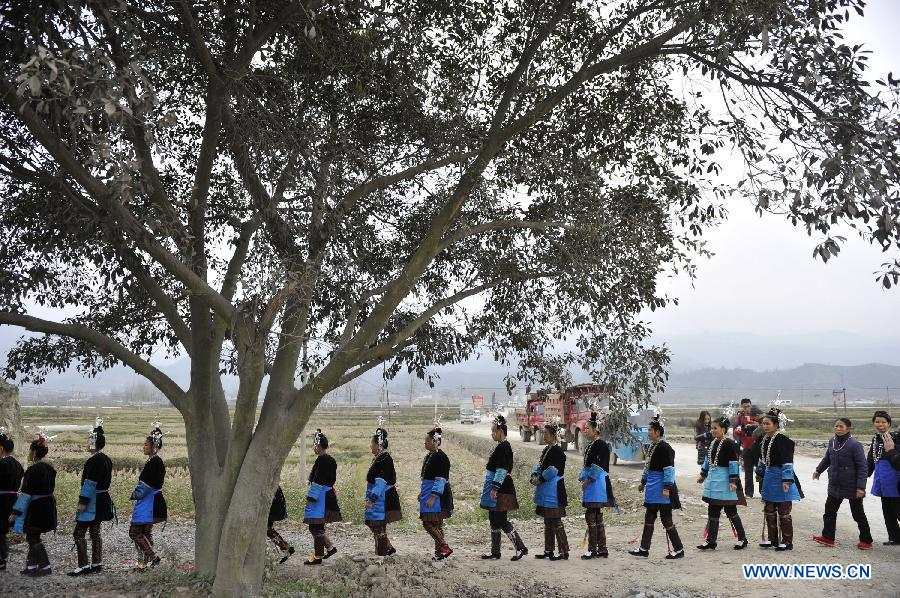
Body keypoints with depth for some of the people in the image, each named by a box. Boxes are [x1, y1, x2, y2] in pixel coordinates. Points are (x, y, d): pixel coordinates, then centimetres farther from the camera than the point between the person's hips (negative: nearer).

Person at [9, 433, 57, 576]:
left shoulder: (32, 470, -17)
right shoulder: (49, 468, 8)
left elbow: (25, 494, -16)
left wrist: (16, 512, -10)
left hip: (36, 508, -9)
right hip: (48, 504, 9)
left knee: (33, 537, -1)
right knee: (33, 537, 18)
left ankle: (45, 567, -3)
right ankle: (31, 566, 23)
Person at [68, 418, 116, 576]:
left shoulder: (93, 461, -18)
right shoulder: (106, 459, 10)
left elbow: (90, 483, -20)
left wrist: (83, 501, -18)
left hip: (92, 502, -10)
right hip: (102, 500, 10)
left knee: (78, 533, -5)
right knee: (95, 532, 15)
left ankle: (84, 565, -6)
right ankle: (97, 563, 19)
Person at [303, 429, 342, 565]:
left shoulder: (321, 460, -17)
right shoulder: (331, 460, 11)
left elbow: (318, 481, -20)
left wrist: (310, 497, -16)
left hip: (320, 497, -10)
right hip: (328, 496, 10)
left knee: (316, 526, -1)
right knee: (317, 526, 17)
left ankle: (318, 556, 4)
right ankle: (330, 547, 18)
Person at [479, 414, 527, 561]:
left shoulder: (503, 447, -16)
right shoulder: (501, 446, 15)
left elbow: (502, 470, -21)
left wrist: (495, 488, -23)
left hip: (501, 490, -10)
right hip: (496, 489, 10)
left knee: (501, 521, -7)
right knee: (494, 520, 12)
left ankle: (520, 548, -1)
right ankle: (495, 552, 17)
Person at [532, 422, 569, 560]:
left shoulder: (557, 451, -14)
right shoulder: (546, 450, 14)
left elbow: (553, 470, -19)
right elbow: (539, 465, 14)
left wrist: (540, 479, -13)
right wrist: (535, 475, -4)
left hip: (554, 491, -10)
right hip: (545, 491, 10)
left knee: (555, 522, -6)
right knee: (547, 522, 14)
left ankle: (564, 551, -1)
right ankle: (548, 550, 22)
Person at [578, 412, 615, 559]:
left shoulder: (601, 444, -12)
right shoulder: (590, 446, 16)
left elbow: (599, 466, -17)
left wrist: (588, 480, -14)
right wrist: (583, 479, 13)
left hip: (597, 484, -10)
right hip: (590, 484, 10)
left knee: (590, 516, -9)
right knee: (597, 517, 11)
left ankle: (592, 549, -4)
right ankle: (602, 549, 16)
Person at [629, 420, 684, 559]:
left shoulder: (665, 448, -16)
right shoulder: (651, 447, 12)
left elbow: (669, 469, -19)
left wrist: (667, 487, -22)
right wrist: (643, 482, 25)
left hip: (661, 488, -10)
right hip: (652, 488, 10)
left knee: (666, 519, -3)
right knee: (649, 518, 13)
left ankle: (678, 550, 7)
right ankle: (644, 549, 21)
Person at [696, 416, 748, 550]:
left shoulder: (729, 444, -13)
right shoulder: (714, 443, 11)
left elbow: (734, 464, -16)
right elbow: (708, 460, 21)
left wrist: (733, 481, -19)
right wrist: (702, 475, 25)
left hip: (724, 481, -8)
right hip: (713, 481, 8)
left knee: (730, 511, 1)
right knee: (712, 511, 8)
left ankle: (742, 539, 16)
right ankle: (710, 541, 13)